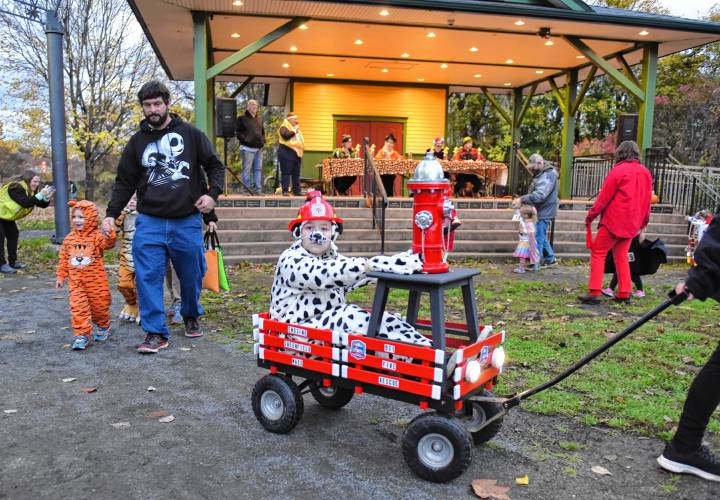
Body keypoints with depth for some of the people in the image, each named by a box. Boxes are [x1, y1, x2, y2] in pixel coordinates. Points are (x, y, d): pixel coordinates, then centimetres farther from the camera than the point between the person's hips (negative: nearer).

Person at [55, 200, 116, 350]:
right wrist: (61, 276, 12)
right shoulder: (69, 239, 6)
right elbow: (63, 259, 13)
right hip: (76, 282, 3)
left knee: (99, 306, 11)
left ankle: (103, 327, 37)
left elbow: (108, 244, -29)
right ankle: (82, 335, 4)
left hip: (96, 281, -3)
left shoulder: (97, 236, -8)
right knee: (78, 308, -4)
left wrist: (109, 237, -51)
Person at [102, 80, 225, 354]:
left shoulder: (190, 133, 4)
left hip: (187, 221, -1)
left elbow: (215, 165, 7)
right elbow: (124, 182, 12)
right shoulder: (137, 141, 10)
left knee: (192, 275, 10)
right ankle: (155, 333, 1)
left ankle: (191, 317, 36)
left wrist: (213, 193, -10)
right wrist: (111, 214, 3)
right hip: (149, 222, 1)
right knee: (148, 277, -7)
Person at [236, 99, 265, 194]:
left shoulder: (259, 119, 20)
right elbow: (238, 132, -4)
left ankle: (258, 189, 10)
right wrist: (245, 140, -15)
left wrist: (263, 140, 12)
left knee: (258, 169, 6)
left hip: (259, 148, 7)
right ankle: (247, 189, -2)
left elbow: (263, 132, 29)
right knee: (247, 169, -5)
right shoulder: (242, 118, 1)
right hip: (248, 148, -7)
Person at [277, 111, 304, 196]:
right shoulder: (284, 127, -3)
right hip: (287, 153, -8)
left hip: (296, 153, 8)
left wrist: (302, 148, 17)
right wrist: (294, 130, -15)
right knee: (286, 173, -7)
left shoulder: (296, 128, 22)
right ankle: (285, 191, -5)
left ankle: (297, 190, 11)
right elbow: (286, 136, -21)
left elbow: (299, 140, 29)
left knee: (296, 174, 7)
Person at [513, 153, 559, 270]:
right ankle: (550, 259, 30)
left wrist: (522, 199, -31)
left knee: (538, 237, -6)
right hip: (542, 211, 10)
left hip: (544, 212, -10)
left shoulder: (548, 175, -18)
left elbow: (539, 194, -30)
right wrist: (523, 200, 6)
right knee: (542, 237, 19)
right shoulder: (541, 174, 15)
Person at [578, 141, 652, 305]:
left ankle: (594, 292, -8)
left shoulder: (618, 170, -9)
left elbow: (604, 197, -9)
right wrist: (644, 220, 29)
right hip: (632, 223, 7)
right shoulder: (645, 173, 10)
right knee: (621, 256, 15)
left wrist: (590, 216, -1)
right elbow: (647, 200, 16)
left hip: (614, 220, -6)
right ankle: (624, 293, 12)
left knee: (598, 253, -1)